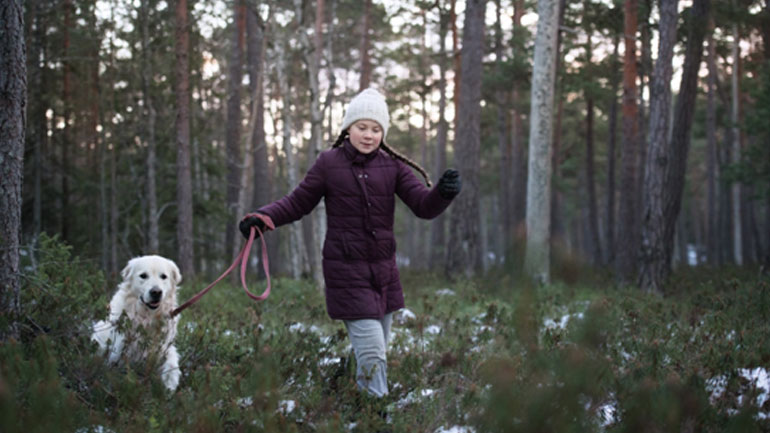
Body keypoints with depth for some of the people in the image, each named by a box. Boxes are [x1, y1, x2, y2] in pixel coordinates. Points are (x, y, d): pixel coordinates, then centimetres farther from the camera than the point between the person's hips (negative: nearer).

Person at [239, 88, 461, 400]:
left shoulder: (392, 166, 4)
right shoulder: (329, 163, -3)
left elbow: (424, 206, -3)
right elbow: (297, 203, 3)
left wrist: (444, 193, -25)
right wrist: (263, 217, -14)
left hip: (383, 270, 4)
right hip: (347, 272, -4)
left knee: (376, 350, 14)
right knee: (372, 353, -11)